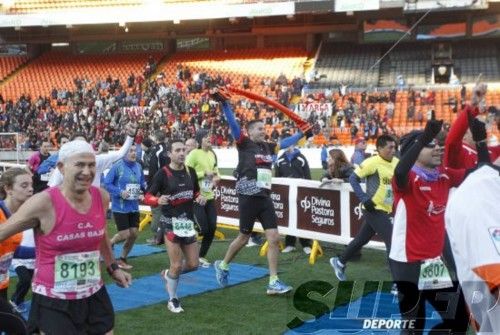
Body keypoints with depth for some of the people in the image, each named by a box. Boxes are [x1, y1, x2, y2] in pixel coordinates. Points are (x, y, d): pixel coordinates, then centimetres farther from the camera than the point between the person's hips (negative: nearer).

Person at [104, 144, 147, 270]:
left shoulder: (138, 167, 3)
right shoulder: (117, 166, -14)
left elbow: (143, 183, 14)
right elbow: (107, 183, -13)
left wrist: (142, 194, -4)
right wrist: (120, 192, -23)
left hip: (134, 207, 6)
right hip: (120, 207, -6)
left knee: (133, 234, 6)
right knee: (125, 234, -5)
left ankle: (122, 259, 24)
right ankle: (108, 244, 27)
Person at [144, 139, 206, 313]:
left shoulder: (191, 171, 4)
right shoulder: (163, 174, -12)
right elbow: (147, 197, -9)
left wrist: (199, 198, -4)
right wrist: (158, 200, -30)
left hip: (188, 222, 6)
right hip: (170, 222, -5)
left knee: (193, 264, 8)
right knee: (177, 265, -5)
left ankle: (168, 274, 37)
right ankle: (173, 300, 17)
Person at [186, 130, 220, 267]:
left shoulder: (212, 154, 10)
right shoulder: (194, 154, -12)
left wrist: (217, 177, 2)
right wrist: (204, 173, -18)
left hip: (209, 196, 7)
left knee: (212, 228, 2)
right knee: (203, 229, -9)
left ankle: (202, 256, 18)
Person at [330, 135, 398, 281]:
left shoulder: (396, 162, 4)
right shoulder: (372, 162, -16)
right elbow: (353, 178, -12)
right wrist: (365, 199, -18)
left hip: (386, 209, 7)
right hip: (374, 209, -7)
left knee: (361, 239, 19)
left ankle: (339, 262, 38)